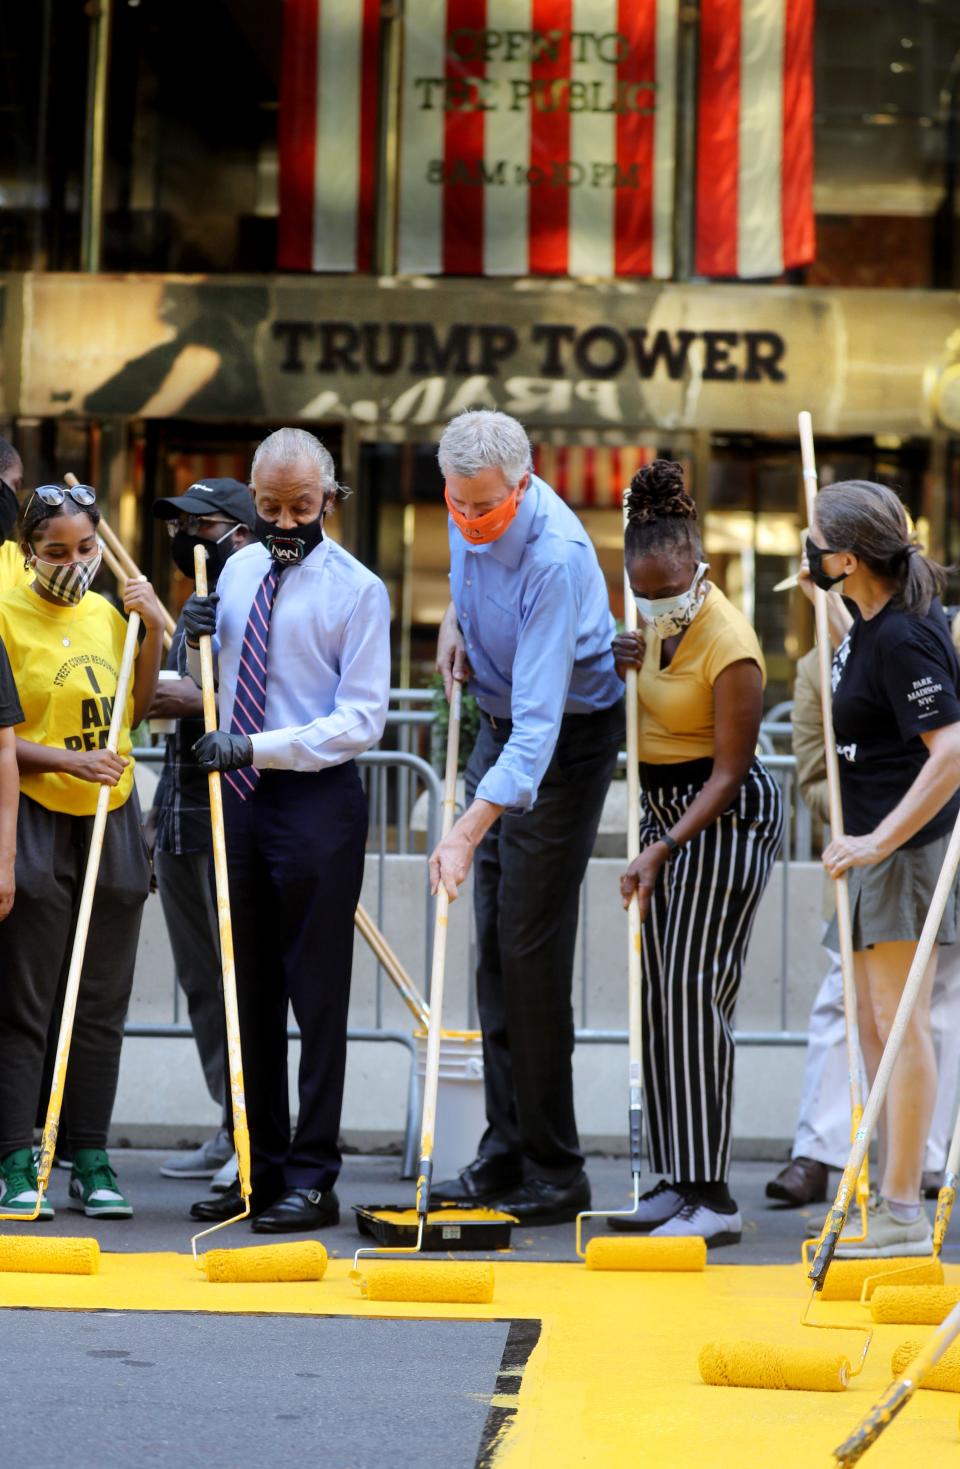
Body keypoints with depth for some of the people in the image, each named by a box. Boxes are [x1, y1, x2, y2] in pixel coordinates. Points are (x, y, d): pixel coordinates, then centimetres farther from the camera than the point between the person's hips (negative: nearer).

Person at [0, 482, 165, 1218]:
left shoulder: (108, 613, 10)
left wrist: (154, 631, 7)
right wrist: (69, 760, -21)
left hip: (111, 823, 5)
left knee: (102, 1005, 7)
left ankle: (91, 1160, 12)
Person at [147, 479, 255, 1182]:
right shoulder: (193, 613, 20)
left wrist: (201, 700, -23)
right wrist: (157, 813, 27)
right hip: (182, 823, 9)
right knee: (200, 980, 10)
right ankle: (230, 1128, 15)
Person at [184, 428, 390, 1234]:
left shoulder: (358, 591, -7)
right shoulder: (238, 571, 11)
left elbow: (361, 721, -13)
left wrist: (256, 747, -21)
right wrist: (197, 643, -1)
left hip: (317, 801, -6)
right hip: (239, 797, 6)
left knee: (317, 998, -2)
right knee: (251, 993, 10)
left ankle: (313, 1179, 2)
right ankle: (259, 1167, 17)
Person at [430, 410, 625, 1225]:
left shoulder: (555, 557, -32)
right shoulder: (470, 513, -8)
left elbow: (539, 721, -37)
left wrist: (469, 831, -43)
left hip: (569, 738, -8)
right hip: (500, 722, 8)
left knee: (531, 945, -11)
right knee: (494, 943, 8)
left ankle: (554, 1173, -4)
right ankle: (505, 1158, 13)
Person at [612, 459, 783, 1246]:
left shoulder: (729, 643, -22)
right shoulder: (659, 618, 3)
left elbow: (727, 773, -20)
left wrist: (664, 850, -24)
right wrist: (624, 662, 0)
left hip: (727, 818, -9)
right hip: (667, 810, 9)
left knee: (694, 995, -14)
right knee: (661, 997, 7)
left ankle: (714, 1198, -13)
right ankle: (679, 1180, 13)